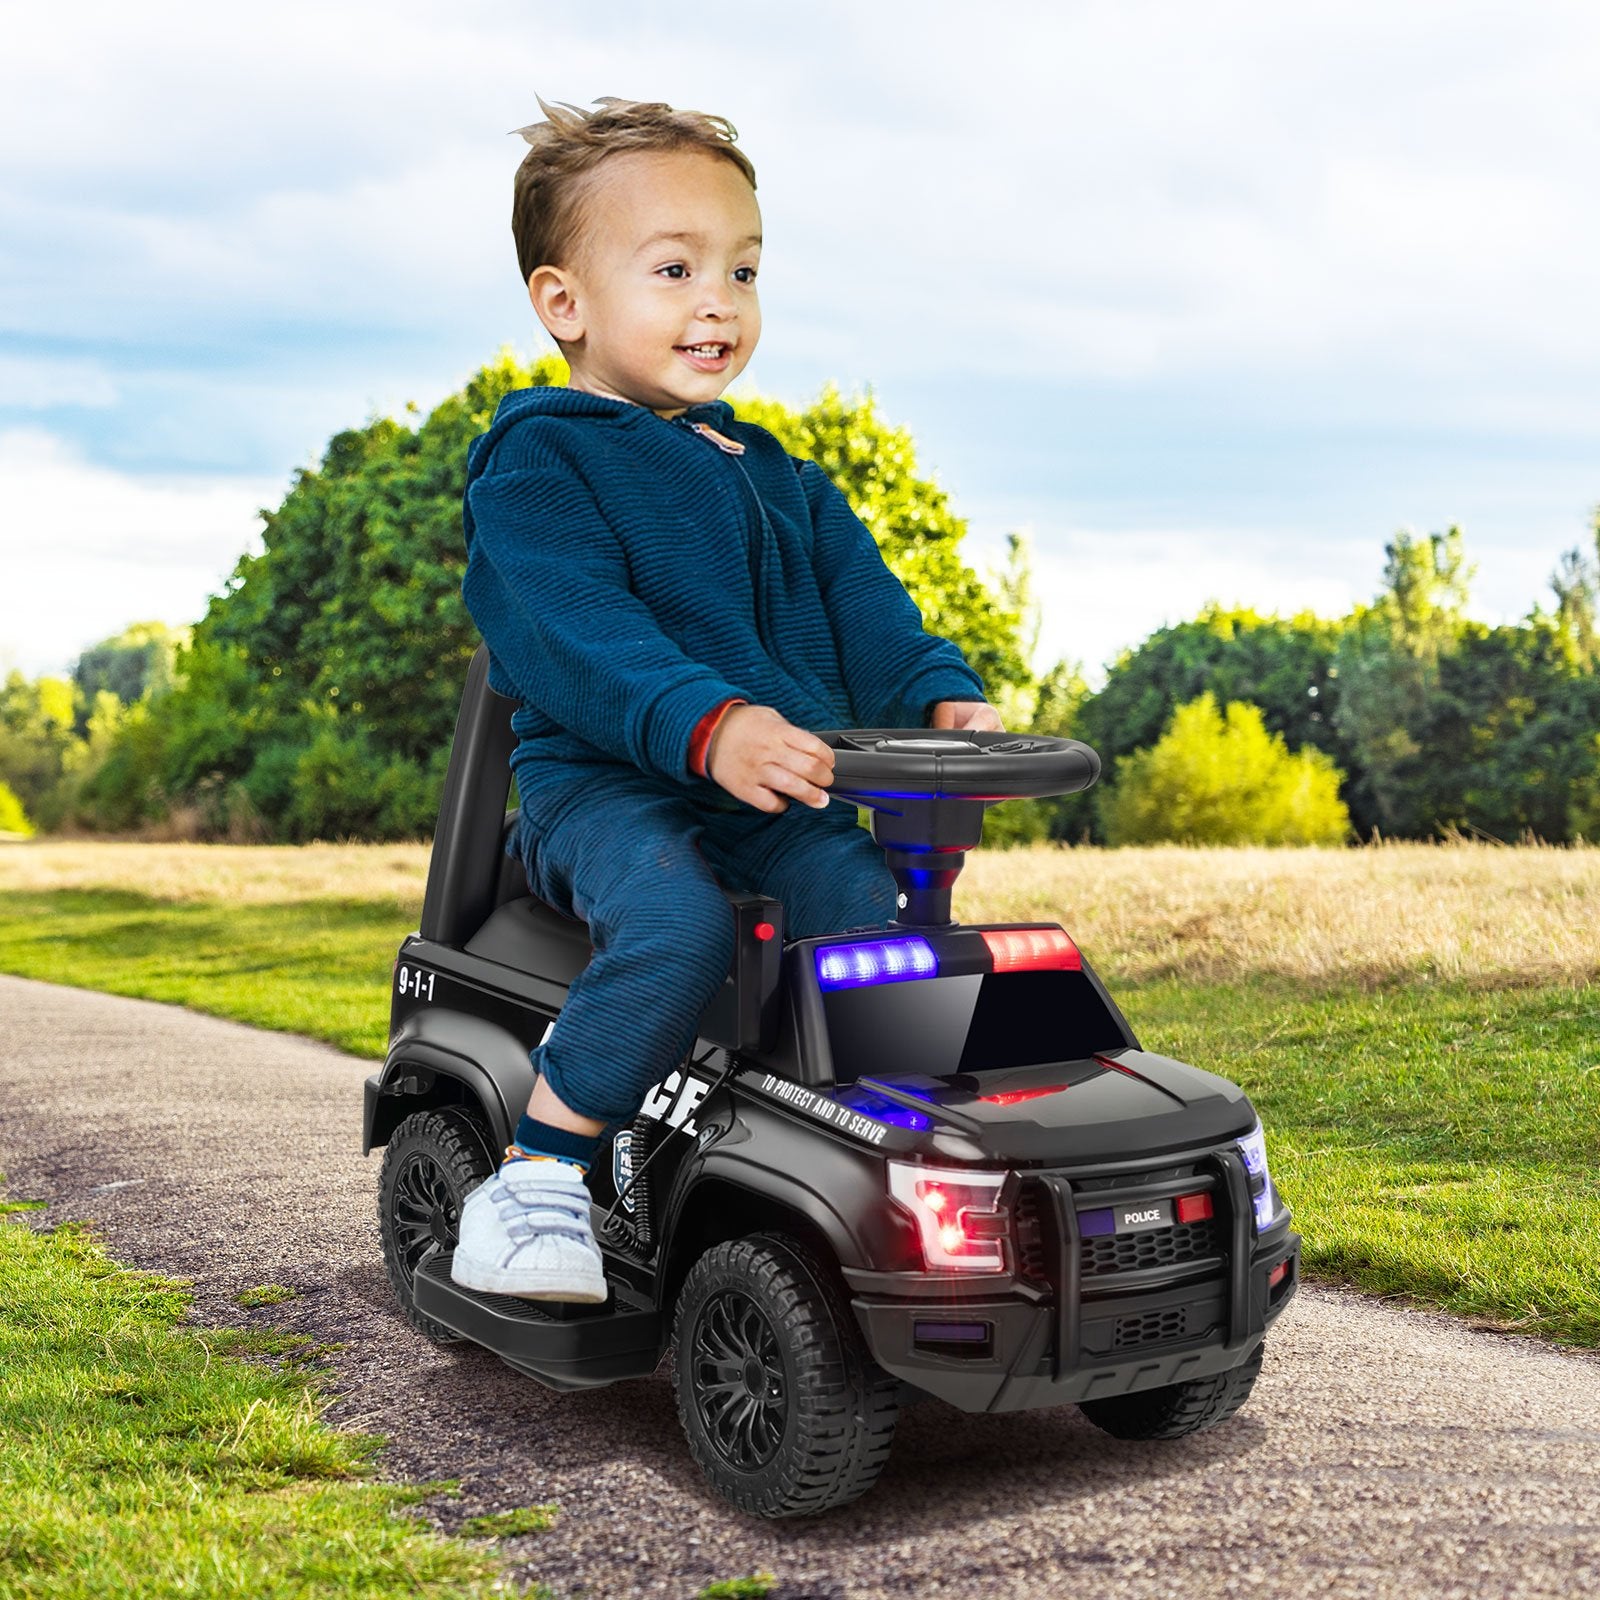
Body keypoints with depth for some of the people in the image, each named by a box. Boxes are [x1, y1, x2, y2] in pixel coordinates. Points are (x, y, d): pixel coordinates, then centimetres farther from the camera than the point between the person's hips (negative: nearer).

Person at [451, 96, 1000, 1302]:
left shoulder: (778, 478, 23)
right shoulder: (540, 458, -1)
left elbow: (862, 603, 13)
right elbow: (573, 629, -17)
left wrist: (942, 697, -9)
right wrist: (708, 725, -33)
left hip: (784, 797, 6)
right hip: (605, 787, -6)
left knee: (891, 916, -20)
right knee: (675, 926, -35)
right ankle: (534, 1181, -21)